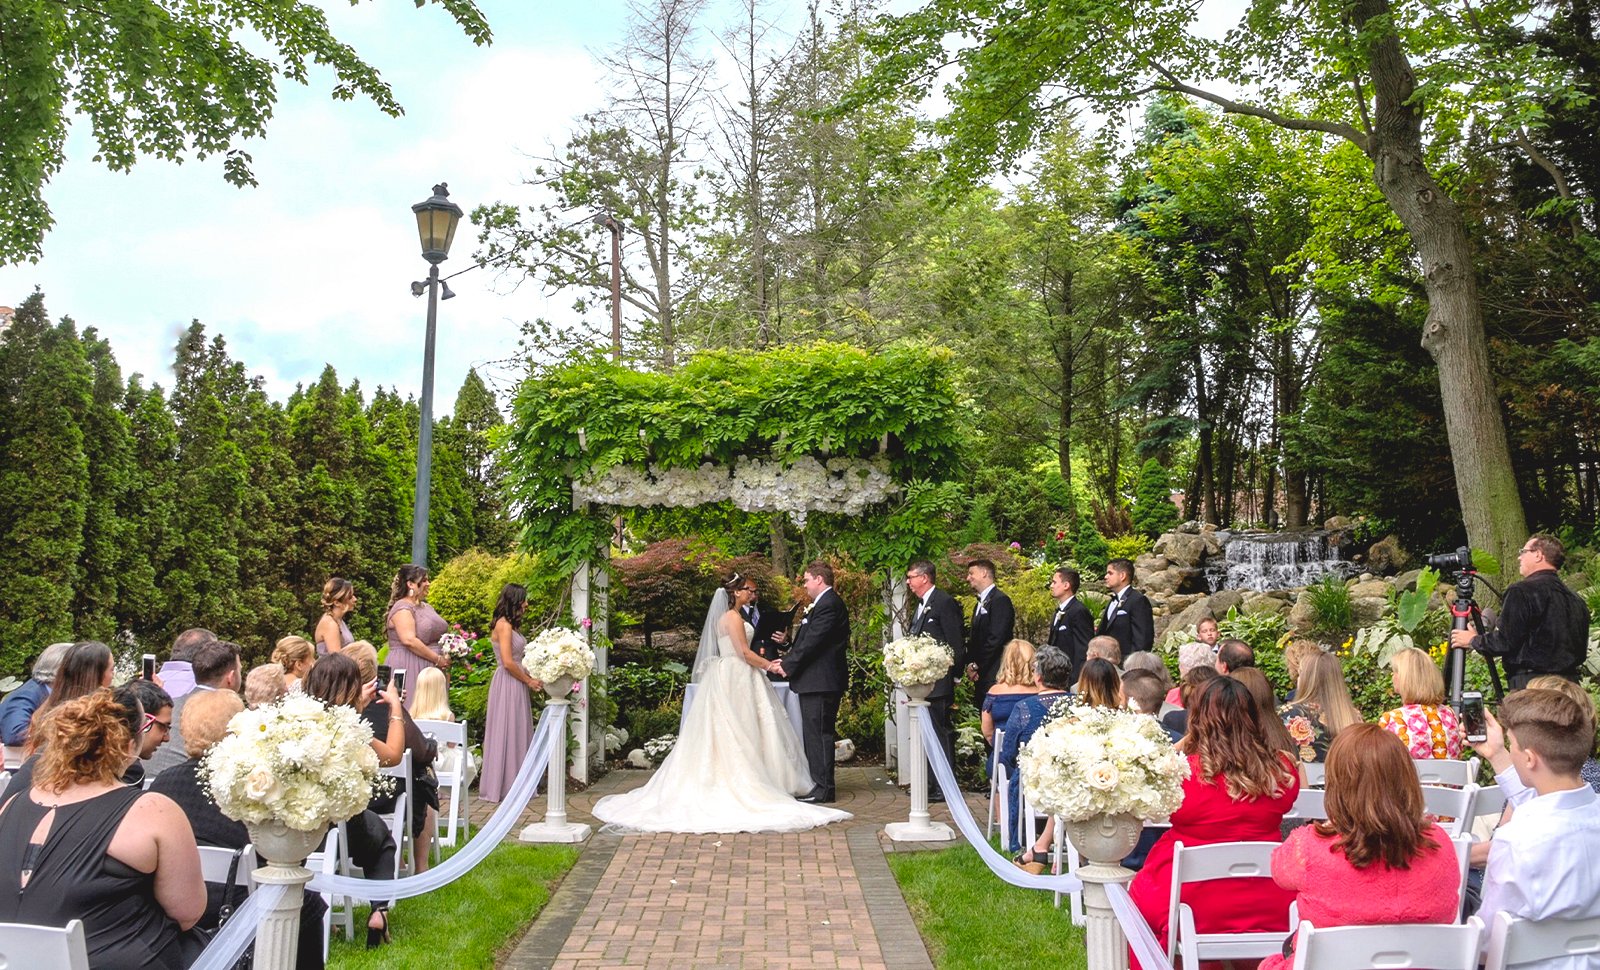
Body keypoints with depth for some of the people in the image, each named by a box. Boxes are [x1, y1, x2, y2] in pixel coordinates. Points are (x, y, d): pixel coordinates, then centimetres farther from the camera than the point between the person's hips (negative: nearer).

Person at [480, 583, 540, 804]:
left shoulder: (510, 625, 15)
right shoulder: (503, 625, -14)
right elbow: (508, 663, -19)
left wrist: (530, 677, 7)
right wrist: (529, 681, -9)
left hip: (514, 684, 10)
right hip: (507, 685, -10)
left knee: (516, 734, 12)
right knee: (507, 734, -2)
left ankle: (513, 784, 19)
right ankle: (502, 786, 6)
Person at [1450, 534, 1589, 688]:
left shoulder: (1521, 591, -11)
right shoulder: (1577, 600, 13)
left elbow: (1505, 642, -14)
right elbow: (1581, 652, 18)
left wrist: (1473, 640, 3)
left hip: (1531, 682, -8)